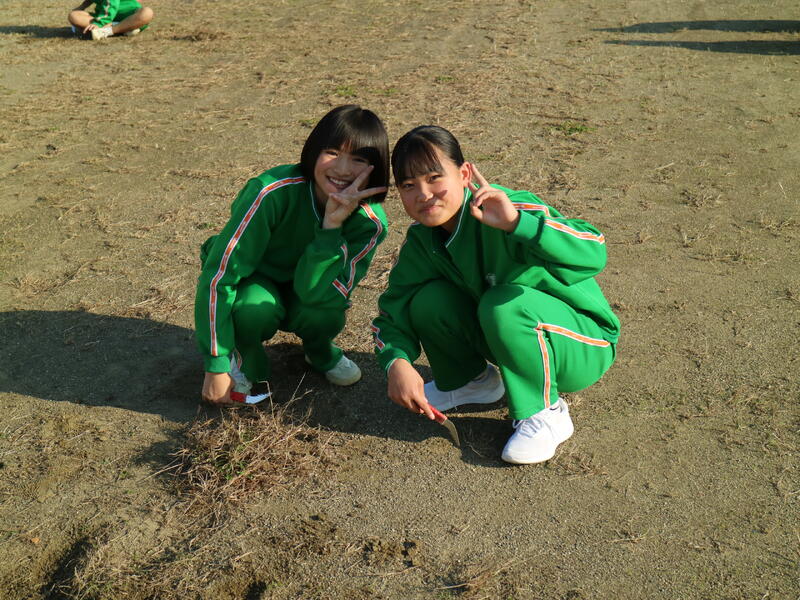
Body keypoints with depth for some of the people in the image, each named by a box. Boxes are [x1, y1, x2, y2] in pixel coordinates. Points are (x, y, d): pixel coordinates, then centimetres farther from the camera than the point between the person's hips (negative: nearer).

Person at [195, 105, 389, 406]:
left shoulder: (370, 222, -23)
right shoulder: (273, 192, -33)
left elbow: (315, 293, -31)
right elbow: (218, 275, -29)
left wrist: (333, 224, -43)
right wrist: (216, 367, -28)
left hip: (301, 292, 2)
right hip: (253, 282, -2)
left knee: (326, 314, -32)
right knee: (255, 308, -36)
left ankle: (319, 350, 5)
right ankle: (244, 356, 0)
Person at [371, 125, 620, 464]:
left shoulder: (508, 212, -28)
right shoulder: (422, 239, -6)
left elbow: (593, 256, -42)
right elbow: (393, 308, -5)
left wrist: (515, 223, -55)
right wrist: (397, 363, -26)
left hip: (583, 345, -5)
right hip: (511, 342, 6)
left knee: (504, 304, -35)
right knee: (428, 301, -17)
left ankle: (545, 415, -11)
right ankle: (469, 380, 14)